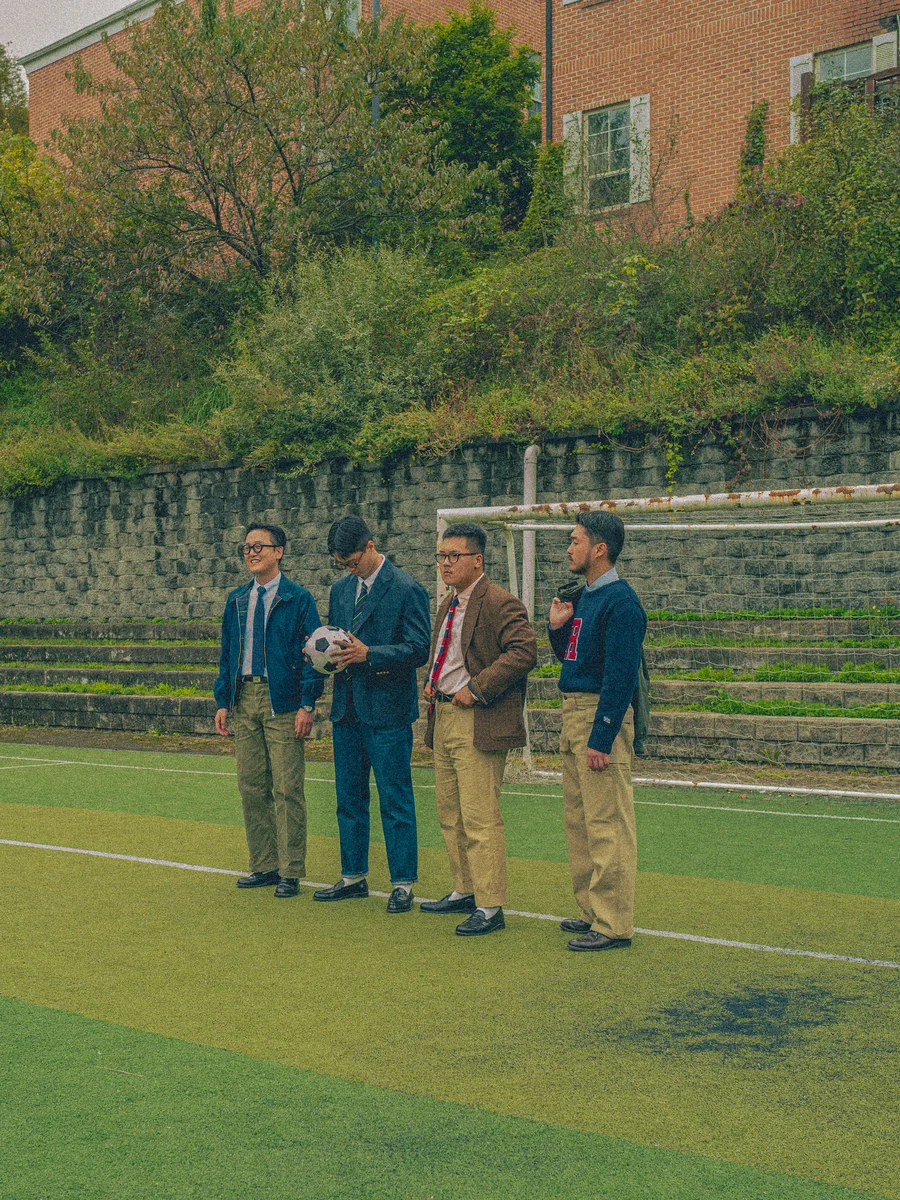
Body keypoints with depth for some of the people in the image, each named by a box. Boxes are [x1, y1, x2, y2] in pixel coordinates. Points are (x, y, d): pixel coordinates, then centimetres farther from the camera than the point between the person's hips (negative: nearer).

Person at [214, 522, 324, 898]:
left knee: (286, 789, -4)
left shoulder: (298, 599, -3)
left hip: (282, 701, -6)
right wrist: (222, 702, 10)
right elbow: (227, 654, 17)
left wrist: (307, 704, -13)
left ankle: (290, 872, 3)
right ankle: (264, 865, 19)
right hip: (244, 700, 6)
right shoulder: (236, 601, 14)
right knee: (251, 786, 8)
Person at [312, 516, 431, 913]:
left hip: (387, 710, -7)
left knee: (395, 801, -2)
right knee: (349, 798, 14)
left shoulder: (407, 590, -8)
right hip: (347, 709, 7)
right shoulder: (341, 589, 13)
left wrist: (368, 654, -22)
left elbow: (419, 650, -13)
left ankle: (403, 884, 5)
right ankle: (353, 877, 24)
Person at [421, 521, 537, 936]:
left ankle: (489, 906, -3)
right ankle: (464, 891, 27)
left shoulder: (500, 604, -13)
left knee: (480, 817, -8)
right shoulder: (448, 606, 17)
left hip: (479, 723, -10)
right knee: (449, 814, 16)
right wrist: (432, 682, 11)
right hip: (444, 718, 10)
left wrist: (477, 688, -22)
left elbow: (524, 651, -23)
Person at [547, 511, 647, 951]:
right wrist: (557, 627, 6)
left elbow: (621, 675, -20)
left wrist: (601, 738, -22)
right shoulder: (583, 596, 15)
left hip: (602, 716, -10)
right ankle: (592, 909, 26)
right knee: (578, 820, 16)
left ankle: (614, 925, -3)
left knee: (607, 824, -7)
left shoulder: (619, 600, -15)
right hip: (573, 715, 10)